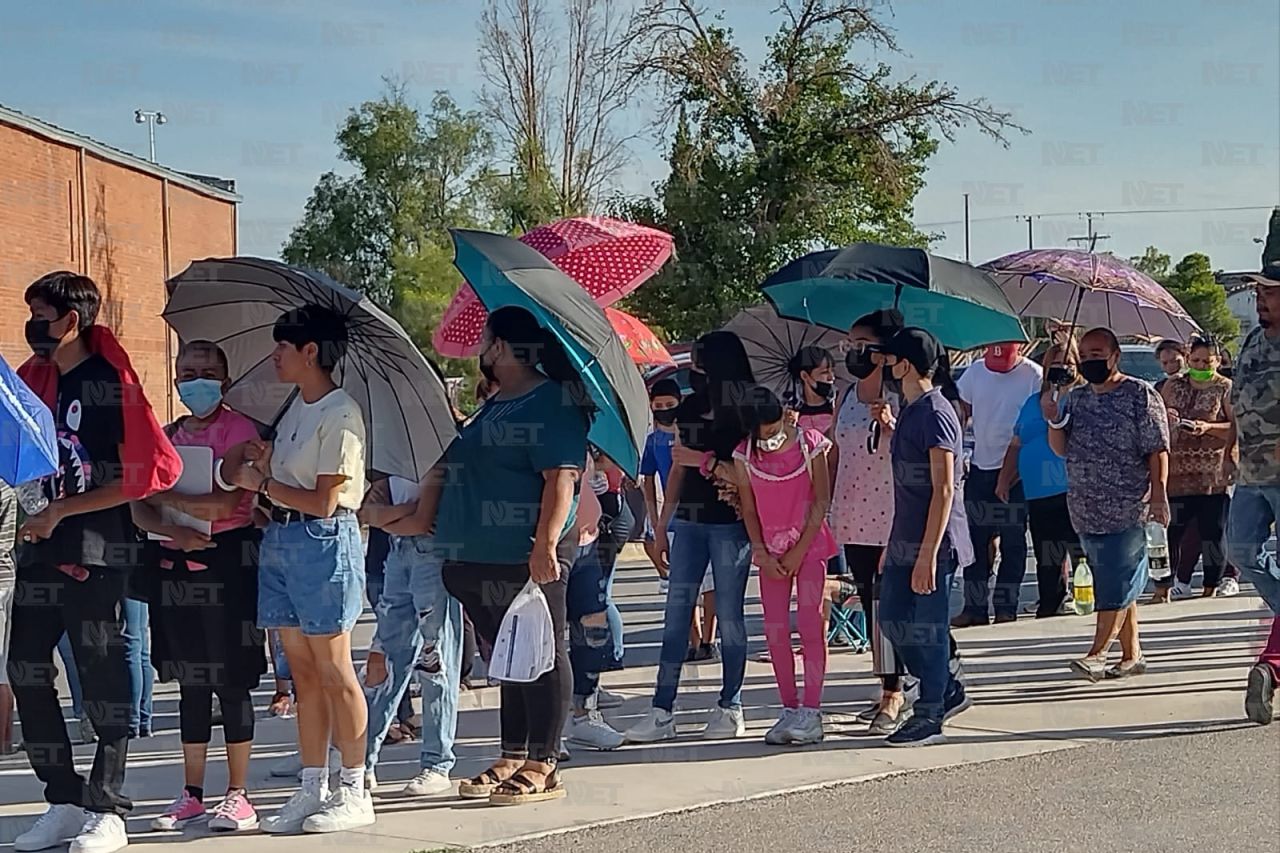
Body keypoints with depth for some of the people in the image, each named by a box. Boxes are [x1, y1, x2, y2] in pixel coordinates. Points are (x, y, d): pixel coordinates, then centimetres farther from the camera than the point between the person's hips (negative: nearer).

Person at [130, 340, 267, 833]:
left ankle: (238, 796, 3)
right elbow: (140, 511, 6)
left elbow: (224, 504, -16)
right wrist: (175, 531, -13)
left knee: (230, 678, -3)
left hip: (228, 560, -6)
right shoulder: (166, 436, 13)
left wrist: (162, 495, -9)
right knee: (190, 681, 10)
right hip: (175, 563, 6)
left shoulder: (238, 430, -4)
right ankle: (191, 794, 17)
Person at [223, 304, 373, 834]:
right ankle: (312, 789, 14)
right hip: (280, 538, 9)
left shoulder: (340, 415, -12)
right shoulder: (296, 409, 16)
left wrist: (261, 483, -7)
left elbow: (322, 501, -16)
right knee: (302, 673, 9)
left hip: (323, 541, -9)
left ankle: (354, 792, 3)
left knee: (332, 670, -4)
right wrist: (260, 463, 5)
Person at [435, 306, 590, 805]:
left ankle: (543, 768, 1)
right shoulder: (495, 406, 20)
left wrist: (545, 546, -26)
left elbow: (561, 481, -20)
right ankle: (513, 759, 20)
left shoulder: (552, 404, -11)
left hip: (527, 558, -10)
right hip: (483, 559, 10)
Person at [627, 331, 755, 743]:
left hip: (730, 523, -6)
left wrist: (704, 461, -12)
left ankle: (730, 708, 11)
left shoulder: (745, 412, -5)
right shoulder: (688, 410, 13)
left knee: (729, 615, 1)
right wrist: (662, 526, 17)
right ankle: (662, 711, 3)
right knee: (675, 613, 2)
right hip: (689, 522, 6)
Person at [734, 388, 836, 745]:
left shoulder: (810, 443, -8)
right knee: (775, 629, 1)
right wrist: (762, 554, -4)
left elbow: (821, 502, -6)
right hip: (771, 549, 3)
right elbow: (749, 509, 5)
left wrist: (799, 551, -9)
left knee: (810, 624, -9)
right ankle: (790, 710, 7)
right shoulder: (745, 454, -1)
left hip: (809, 545, -3)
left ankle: (811, 712, -8)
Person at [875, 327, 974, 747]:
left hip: (934, 541, -10)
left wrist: (928, 554, -23)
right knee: (893, 616, 14)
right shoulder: (909, 410, 12)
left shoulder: (934, 414, -17)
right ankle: (947, 690, 27)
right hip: (906, 539, 10)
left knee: (927, 628, -1)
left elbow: (943, 490, -20)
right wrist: (896, 543, 20)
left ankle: (929, 716, 10)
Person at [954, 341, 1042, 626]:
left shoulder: (1033, 376, -7)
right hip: (980, 467, 4)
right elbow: (960, 413, 13)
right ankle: (974, 607, 10)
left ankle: (1005, 607, 6)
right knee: (975, 540, 5)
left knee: (1012, 543, 1)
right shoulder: (976, 372, 7)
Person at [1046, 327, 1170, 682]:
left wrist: (1159, 495, -14)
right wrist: (1054, 421, -6)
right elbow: (1062, 450, 13)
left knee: (1117, 585, -9)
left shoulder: (1140, 395, -4)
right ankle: (1132, 655, 16)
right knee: (1116, 585, 10)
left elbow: (1157, 451, -7)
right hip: (1086, 511, 6)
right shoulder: (1076, 399, 14)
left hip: (1127, 509, -6)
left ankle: (1097, 653, -9)